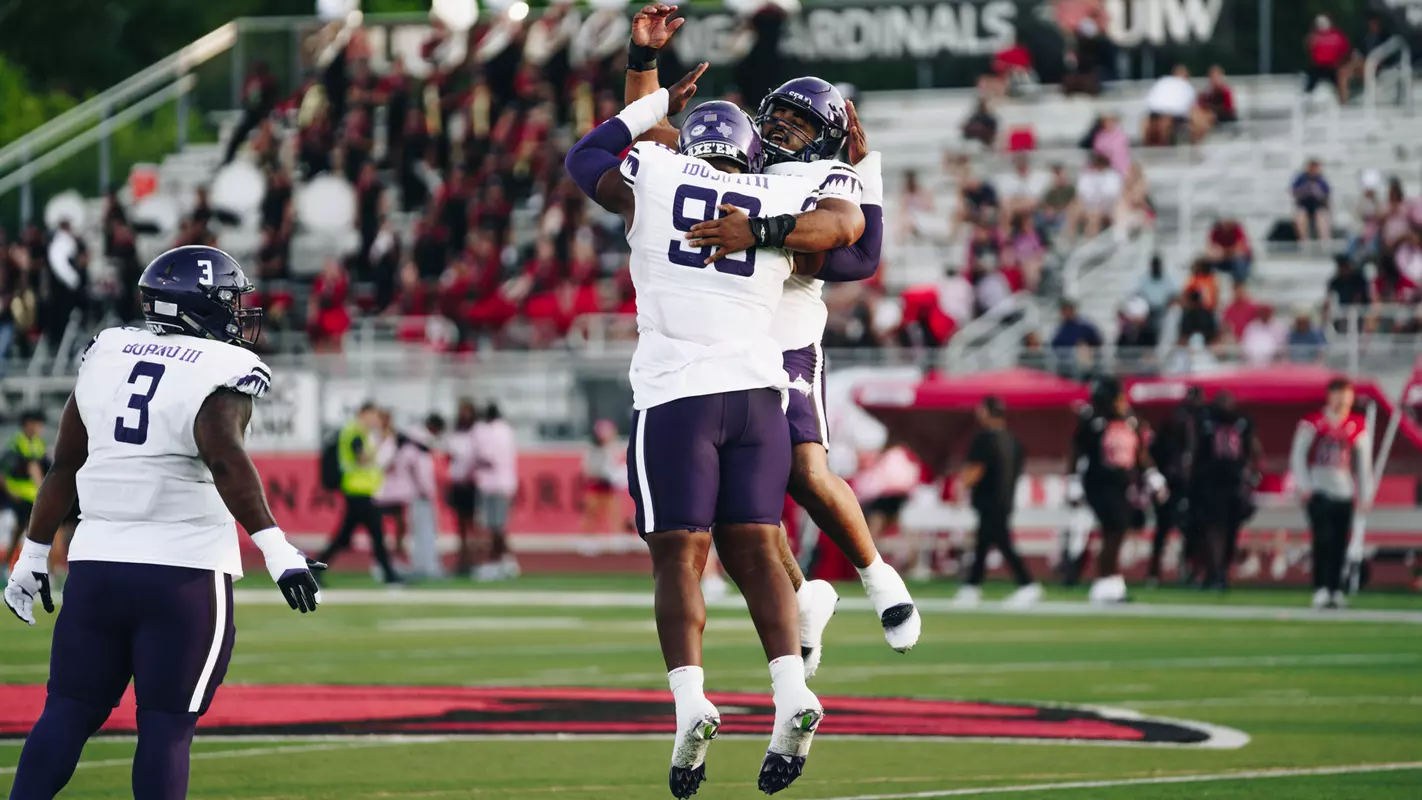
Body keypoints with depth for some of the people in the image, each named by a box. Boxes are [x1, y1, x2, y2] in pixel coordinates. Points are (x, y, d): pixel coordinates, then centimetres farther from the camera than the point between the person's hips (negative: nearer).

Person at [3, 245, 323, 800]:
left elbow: (65, 464, 14)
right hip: (185, 572, -5)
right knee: (166, 727, 0)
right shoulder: (223, 372, -8)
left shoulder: (106, 354, 9)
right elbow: (226, 460, -25)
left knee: (67, 713, 10)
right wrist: (275, 549, -30)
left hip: (97, 563, 5)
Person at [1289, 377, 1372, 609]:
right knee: (1323, 539, -13)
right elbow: (1298, 455, -1)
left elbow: (1364, 462, 13)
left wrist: (1365, 495, 10)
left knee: (1340, 543, 1)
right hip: (1319, 491, -3)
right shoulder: (1313, 423, -2)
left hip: (1344, 492, 3)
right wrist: (1304, 486, -8)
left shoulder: (1358, 426, 8)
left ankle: (1336, 590, 9)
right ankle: (1321, 590, -14)